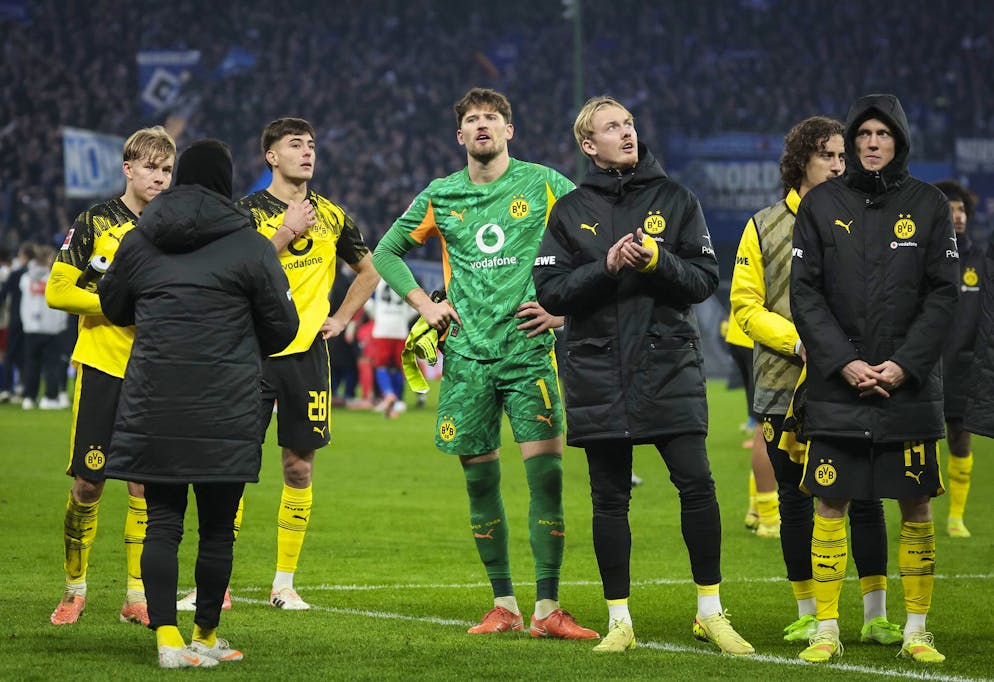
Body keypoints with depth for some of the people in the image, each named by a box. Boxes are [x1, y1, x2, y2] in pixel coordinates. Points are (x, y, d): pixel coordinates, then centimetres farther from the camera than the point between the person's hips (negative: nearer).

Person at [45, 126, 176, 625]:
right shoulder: (95, 223, -3)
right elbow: (57, 291, -6)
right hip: (101, 368, -3)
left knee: (145, 483, 1)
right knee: (87, 483, -1)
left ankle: (138, 596, 8)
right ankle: (75, 590, 14)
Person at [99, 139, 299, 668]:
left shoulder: (138, 241, 7)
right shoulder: (250, 246, -3)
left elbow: (112, 307, 21)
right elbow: (282, 326, 2)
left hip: (152, 402, 3)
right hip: (225, 407, -3)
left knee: (162, 523, 5)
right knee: (217, 526, 8)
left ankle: (166, 636, -4)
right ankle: (206, 637, 15)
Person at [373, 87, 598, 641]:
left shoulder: (545, 185, 2)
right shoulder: (441, 196, 9)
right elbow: (387, 251, 22)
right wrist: (424, 305, 11)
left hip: (530, 351, -2)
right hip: (467, 354, 3)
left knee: (546, 471, -11)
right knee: (481, 480, 4)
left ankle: (548, 609, -7)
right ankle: (504, 605, 13)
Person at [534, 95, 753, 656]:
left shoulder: (674, 198, 7)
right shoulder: (572, 210, 8)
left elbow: (705, 279, 3)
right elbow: (551, 290, 1)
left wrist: (658, 261, -14)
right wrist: (606, 267, -13)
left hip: (669, 366, -1)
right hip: (599, 373, 1)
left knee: (697, 482, -9)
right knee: (610, 498, 4)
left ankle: (711, 612, 3)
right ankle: (620, 621, 13)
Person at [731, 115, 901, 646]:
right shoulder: (764, 227, 6)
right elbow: (745, 305, 2)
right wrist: (795, 340, -12)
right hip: (786, 386, 0)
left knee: (865, 498, -3)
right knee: (796, 501, 4)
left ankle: (876, 617, 4)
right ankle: (808, 616, 14)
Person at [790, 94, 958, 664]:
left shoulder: (929, 205, 5)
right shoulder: (822, 205, 5)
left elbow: (943, 296, 0)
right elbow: (805, 295, 0)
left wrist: (905, 365, -11)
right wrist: (844, 363, -12)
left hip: (911, 384, 0)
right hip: (836, 385, 0)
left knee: (917, 509, 2)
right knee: (831, 506, 0)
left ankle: (916, 631, 11)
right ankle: (827, 630, 7)